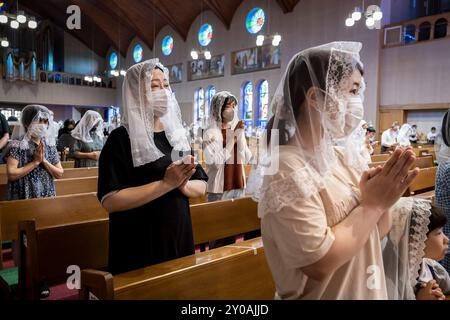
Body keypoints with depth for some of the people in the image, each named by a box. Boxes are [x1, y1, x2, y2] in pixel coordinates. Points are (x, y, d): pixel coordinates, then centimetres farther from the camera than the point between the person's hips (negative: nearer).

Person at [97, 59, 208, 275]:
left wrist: (183, 185, -13)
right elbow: (109, 201, -20)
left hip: (179, 239, 6)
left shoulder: (176, 134, 7)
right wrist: (166, 184, -23)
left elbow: (201, 186, 9)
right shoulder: (122, 138, -11)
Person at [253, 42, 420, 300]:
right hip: (328, 294, -7)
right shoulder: (287, 169, -25)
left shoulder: (336, 155, 0)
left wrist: (382, 196, -14)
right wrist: (373, 204, -21)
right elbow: (319, 263, -28)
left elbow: (377, 231, 6)